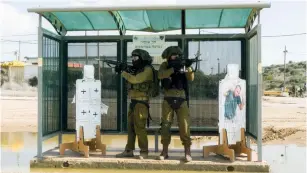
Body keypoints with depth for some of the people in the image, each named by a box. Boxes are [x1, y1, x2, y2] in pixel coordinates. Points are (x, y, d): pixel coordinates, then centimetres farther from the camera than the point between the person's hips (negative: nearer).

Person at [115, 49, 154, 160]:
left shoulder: (147, 70, -10)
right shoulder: (138, 70, 18)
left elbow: (135, 79, -22)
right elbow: (130, 81, 16)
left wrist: (123, 72, -12)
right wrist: (124, 71, 2)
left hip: (141, 102, -9)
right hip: (133, 102, 9)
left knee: (139, 128, -9)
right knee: (130, 127, 10)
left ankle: (144, 152, -3)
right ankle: (129, 151, 17)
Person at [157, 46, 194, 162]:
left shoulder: (183, 65, 8)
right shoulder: (165, 65, 5)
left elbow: (191, 78, -4)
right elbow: (160, 75, -16)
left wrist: (189, 67, -21)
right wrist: (173, 69, -25)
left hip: (181, 100, 0)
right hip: (168, 100, 0)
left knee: (184, 126, -5)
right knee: (165, 125, 2)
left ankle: (187, 152, -2)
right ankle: (165, 151, 11)